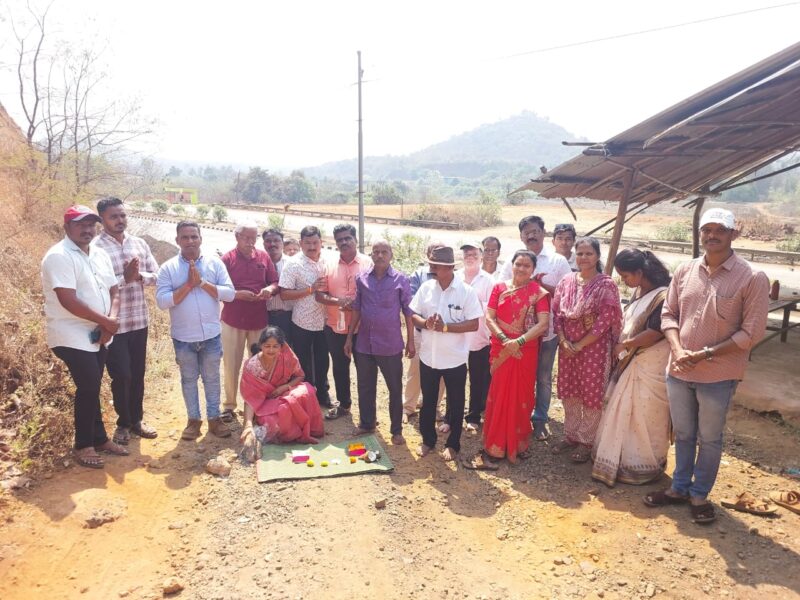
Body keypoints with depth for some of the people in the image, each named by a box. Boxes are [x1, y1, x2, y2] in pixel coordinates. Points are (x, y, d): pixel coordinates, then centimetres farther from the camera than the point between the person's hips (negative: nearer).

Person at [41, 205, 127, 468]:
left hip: (97, 335, 7)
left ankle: (99, 438, 27)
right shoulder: (59, 256, -16)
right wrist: (106, 322, -17)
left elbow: (114, 290, 9)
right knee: (89, 388, -7)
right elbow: (68, 301, -23)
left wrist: (110, 321, -9)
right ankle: (83, 445, 8)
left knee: (92, 388, 15)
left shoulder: (100, 254, 9)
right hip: (72, 336, -7)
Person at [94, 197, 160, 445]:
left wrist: (139, 276, -14)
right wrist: (125, 278, -24)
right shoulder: (94, 247, -11)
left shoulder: (139, 243, 6)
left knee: (138, 373, 14)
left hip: (139, 320, 5)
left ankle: (136, 420, 29)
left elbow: (156, 275, 5)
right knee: (121, 375, 2)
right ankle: (123, 423, 22)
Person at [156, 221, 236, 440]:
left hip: (211, 334, 1)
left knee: (212, 378, 13)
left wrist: (202, 282, -16)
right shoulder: (168, 268, -5)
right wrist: (188, 285, -18)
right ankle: (193, 419, 28)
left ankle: (214, 418, 27)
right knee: (189, 379, 14)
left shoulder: (214, 263, -2)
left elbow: (230, 293, -9)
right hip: (183, 337, 0)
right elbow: (162, 301, -13)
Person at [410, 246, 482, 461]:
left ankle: (453, 444, 29)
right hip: (428, 356, 3)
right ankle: (427, 440, 34)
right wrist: (426, 323, -18)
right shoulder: (426, 287, -1)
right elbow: (414, 316, 3)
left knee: (455, 404, 12)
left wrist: (445, 327, -22)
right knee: (428, 401, 16)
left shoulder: (466, 291, -12)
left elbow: (474, 324, -14)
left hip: (455, 358, -3)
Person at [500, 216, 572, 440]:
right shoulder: (512, 261, 4)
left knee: (544, 378, 11)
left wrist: (544, 286, -15)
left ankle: (540, 419, 25)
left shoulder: (558, 261, 1)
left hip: (547, 330, -1)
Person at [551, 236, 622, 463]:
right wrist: (563, 341, -8)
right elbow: (557, 313, 4)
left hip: (594, 347, -4)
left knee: (591, 394, 5)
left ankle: (586, 441, 20)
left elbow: (605, 321, -14)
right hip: (567, 346, 5)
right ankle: (570, 435, 29)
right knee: (568, 392, 13)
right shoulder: (566, 281, 4)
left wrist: (579, 345, -13)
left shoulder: (606, 285, -9)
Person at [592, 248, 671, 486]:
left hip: (651, 366, -8)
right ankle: (622, 460, 30)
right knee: (623, 412, 15)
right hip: (631, 362, 8)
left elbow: (655, 333, -23)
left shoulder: (662, 295, -19)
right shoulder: (638, 293, 8)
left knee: (644, 417, 5)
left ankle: (644, 467, 23)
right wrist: (620, 347, 2)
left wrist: (623, 346, -12)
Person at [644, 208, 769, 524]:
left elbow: (752, 332, -12)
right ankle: (679, 487, 37)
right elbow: (668, 313, 6)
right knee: (683, 434, 19)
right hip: (678, 371, 4)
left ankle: (699, 494, 32)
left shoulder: (752, 278, -12)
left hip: (718, 375, -4)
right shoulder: (685, 270, 1)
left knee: (709, 438, 13)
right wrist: (678, 350, -11)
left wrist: (705, 354, -17)